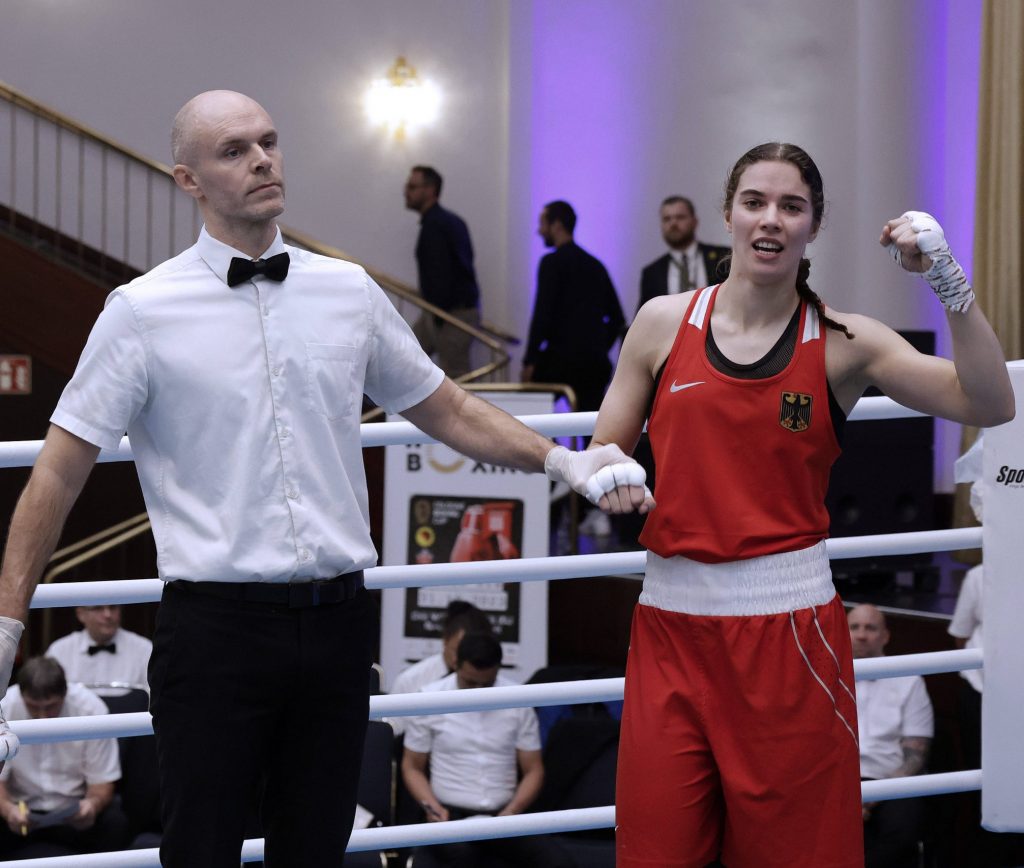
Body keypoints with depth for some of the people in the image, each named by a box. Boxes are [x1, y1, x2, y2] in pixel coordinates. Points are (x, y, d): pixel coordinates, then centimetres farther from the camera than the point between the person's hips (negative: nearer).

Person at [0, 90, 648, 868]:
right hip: (215, 625, -4)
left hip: (335, 621, 4)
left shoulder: (349, 292, 8)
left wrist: (561, 460, 3)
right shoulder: (144, 310, -3)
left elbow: (448, 411, 17)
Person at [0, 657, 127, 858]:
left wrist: (93, 804, -33)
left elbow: (102, 781, -9)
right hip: (22, 808, 0)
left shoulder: (91, 709, -15)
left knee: (115, 825, -29)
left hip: (74, 811, 0)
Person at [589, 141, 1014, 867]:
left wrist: (948, 281, -19)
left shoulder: (843, 343, 1)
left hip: (790, 627, -1)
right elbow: (606, 451, 14)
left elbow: (989, 405, -10)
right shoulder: (663, 323, 6)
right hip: (671, 623, 2)